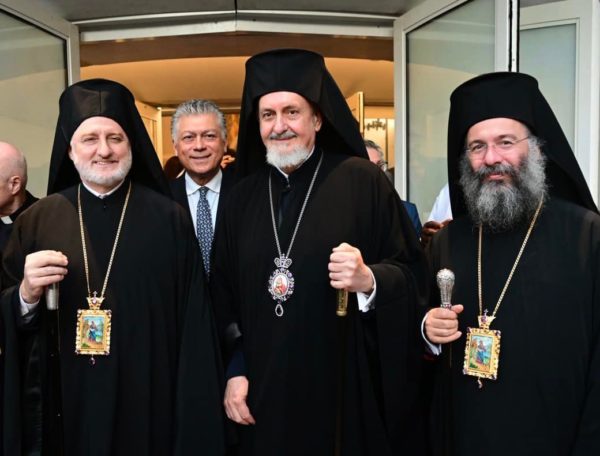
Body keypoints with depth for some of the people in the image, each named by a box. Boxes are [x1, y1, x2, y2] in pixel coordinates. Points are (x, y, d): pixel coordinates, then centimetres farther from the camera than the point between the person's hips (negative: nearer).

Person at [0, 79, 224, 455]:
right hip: (68, 403, 2)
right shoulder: (38, 219, 0)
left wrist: (195, 426, -6)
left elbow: (193, 323, -5)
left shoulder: (168, 219, -5)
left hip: (151, 401, -1)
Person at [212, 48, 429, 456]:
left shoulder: (363, 182, -7)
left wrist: (370, 280, -25)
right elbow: (225, 295, 9)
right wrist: (235, 371, 3)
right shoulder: (244, 196, 6)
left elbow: (413, 275, -5)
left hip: (347, 388, -3)